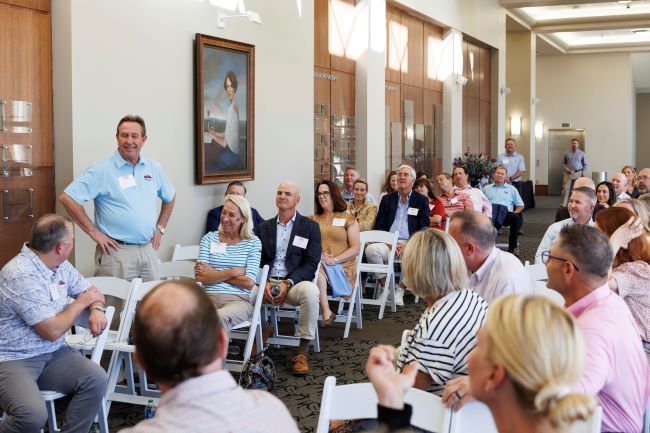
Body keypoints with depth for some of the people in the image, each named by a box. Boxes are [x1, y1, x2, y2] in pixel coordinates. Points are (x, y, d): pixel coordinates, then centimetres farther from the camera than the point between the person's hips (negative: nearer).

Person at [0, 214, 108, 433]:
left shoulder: (61, 265, 6)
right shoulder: (21, 275, -22)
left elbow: (90, 291, 19)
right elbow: (52, 331, -21)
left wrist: (96, 310, -5)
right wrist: (81, 302, -6)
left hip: (53, 354, 8)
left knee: (96, 380, -17)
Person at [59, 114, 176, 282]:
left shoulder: (154, 168, 9)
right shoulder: (102, 170, -8)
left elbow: (170, 197, 26)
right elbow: (67, 197, -13)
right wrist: (93, 232, -12)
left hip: (148, 250, 5)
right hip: (117, 251, -5)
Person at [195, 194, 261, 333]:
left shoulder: (253, 242, 12)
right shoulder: (209, 238, 17)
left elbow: (249, 283, -1)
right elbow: (200, 276, 2)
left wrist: (213, 274, 1)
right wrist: (233, 272, -4)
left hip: (238, 300, -1)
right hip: (208, 297, 1)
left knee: (220, 317, -39)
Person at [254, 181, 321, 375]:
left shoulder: (310, 227, 8)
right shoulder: (263, 228, 17)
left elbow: (311, 263, -2)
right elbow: (256, 261, 9)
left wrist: (288, 283, -16)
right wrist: (264, 284, -12)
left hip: (295, 283, -2)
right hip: (266, 283, 2)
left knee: (310, 291, -36)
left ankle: (303, 352, -25)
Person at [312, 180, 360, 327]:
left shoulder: (348, 219, 9)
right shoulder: (313, 220, 21)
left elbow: (355, 248, 0)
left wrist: (335, 260, -15)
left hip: (341, 267, -3)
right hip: (317, 264, 3)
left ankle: (326, 312, -25)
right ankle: (326, 313, -33)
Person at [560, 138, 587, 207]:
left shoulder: (581, 153, 5)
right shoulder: (567, 153, 2)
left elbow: (585, 164, 10)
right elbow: (563, 163, 7)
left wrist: (583, 172, -2)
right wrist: (567, 169, -8)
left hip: (578, 173, 1)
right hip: (568, 173, -1)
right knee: (565, 189, -5)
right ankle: (563, 205, -2)